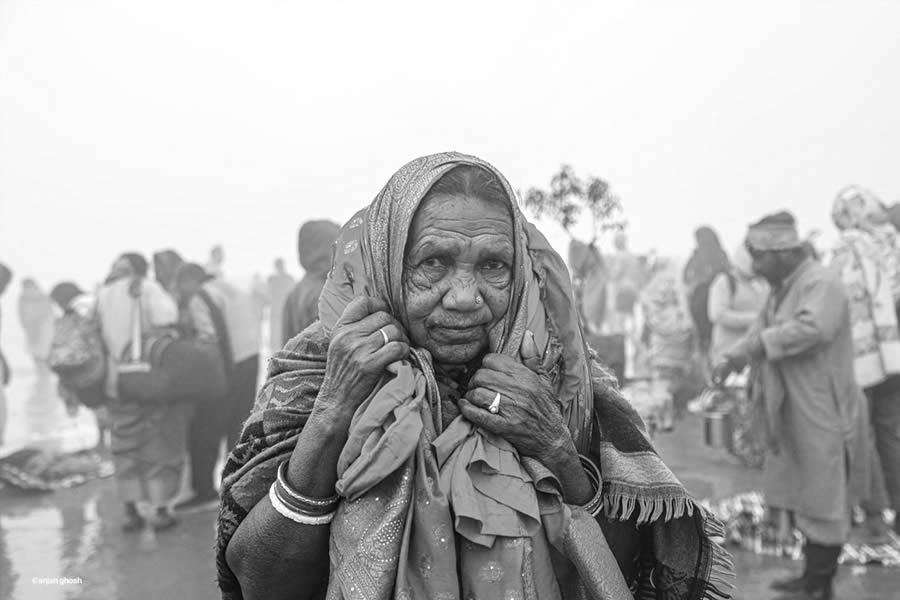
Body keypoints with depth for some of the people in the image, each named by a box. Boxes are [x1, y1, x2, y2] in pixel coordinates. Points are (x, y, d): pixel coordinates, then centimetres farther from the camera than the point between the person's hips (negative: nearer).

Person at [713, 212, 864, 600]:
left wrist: (756, 346, -28)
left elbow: (812, 328, -36)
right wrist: (732, 359, 6)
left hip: (822, 415, -9)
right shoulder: (782, 288, 11)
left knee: (821, 499, 4)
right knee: (801, 496, 18)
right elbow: (764, 327, 22)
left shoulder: (821, 284, -18)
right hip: (794, 415, 9)